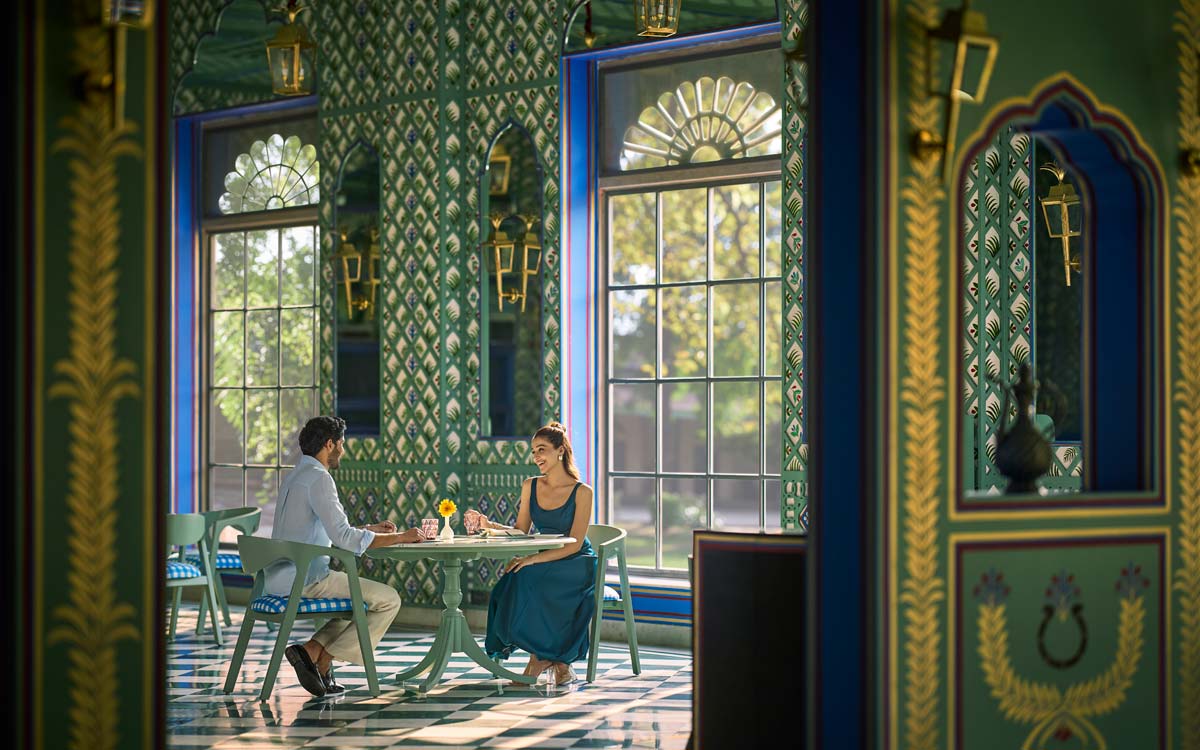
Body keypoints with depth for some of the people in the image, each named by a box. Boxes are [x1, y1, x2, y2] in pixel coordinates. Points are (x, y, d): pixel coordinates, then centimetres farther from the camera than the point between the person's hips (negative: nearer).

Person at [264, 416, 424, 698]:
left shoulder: (294, 476, 18)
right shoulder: (319, 478, -13)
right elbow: (344, 538, -20)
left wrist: (371, 528, 21)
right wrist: (400, 538, -12)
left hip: (278, 579, 10)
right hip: (305, 579, -10)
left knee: (364, 599, 26)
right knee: (388, 600, -3)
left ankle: (311, 650, 6)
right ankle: (323, 660, -6)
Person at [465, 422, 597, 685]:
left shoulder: (581, 492, -9)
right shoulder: (531, 486, 7)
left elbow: (574, 544, -15)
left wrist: (534, 559, -25)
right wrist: (489, 525, -9)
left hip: (579, 565, -5)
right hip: (545, 564, 5)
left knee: (528, 578, -32)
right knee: (512, 583, -27)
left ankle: (541, 655, -12)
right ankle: (557, 660, -16)